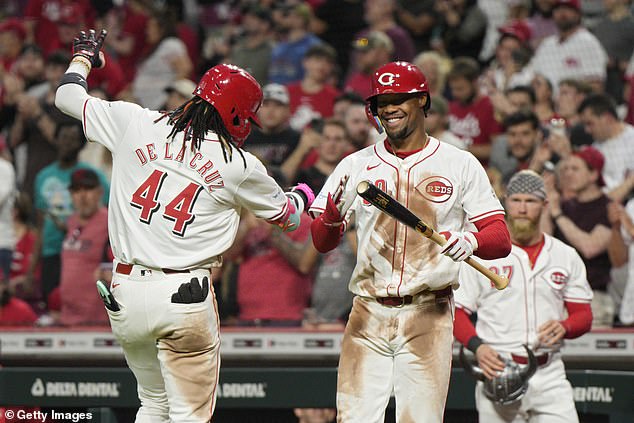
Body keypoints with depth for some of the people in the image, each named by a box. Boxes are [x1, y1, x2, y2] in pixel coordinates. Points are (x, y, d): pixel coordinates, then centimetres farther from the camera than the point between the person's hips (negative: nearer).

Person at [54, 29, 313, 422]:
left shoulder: (135, 124, 2)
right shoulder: (240, 166, -1)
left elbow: (68, 96, 17)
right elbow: (289, 215, 16)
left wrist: (85, 57, 38)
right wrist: (302, 194, 41)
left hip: (125, 293, 4)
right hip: (185, 297, -4)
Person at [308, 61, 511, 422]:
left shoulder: (460, 165, 5)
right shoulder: (355, 166, 10)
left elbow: (501, 240, 0)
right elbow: (322, 242, 6)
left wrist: (471, 241, -22)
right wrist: (333, 216, -17)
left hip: (429, 316, -2)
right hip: (368, 315, 2)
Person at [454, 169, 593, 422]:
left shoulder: (566, 257, 11)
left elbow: (584, 316, 13)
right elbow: (456, 311, 3)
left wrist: (564, 328, -10)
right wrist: (477, 346, -16)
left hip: (550, 374, 2)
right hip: (497, 369, -2)